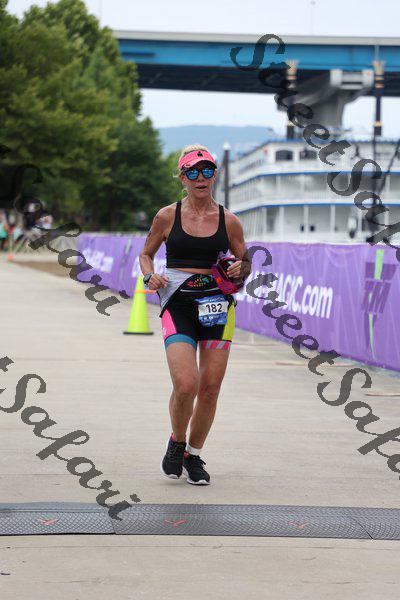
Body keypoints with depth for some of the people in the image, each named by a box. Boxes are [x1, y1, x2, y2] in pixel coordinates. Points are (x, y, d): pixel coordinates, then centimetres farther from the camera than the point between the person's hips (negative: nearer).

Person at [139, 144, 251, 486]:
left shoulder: (228, 221, 5)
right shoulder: (167, 217, 3)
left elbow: (245, 263, 16)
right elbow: (146, 254, 15)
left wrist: (239, 269, -7)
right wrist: (150, 276, -6)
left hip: (217, 305, 2)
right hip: (178, 303, -2)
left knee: (210, 388, 1)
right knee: (186, 384, -18)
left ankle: (194, 456, 21)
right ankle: (177, 443, 11)